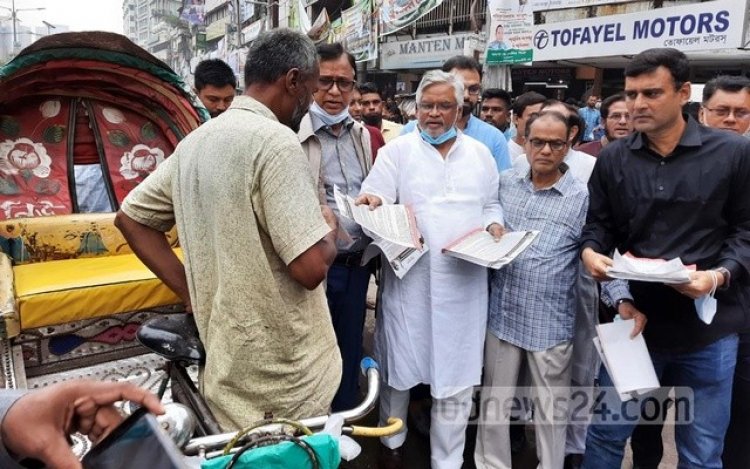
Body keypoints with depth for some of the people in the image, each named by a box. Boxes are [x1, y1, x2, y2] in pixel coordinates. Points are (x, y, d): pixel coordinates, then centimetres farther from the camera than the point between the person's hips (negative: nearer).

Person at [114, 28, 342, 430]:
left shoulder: (195, 141, 6)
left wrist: (191, 292, 9)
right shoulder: (275, 141, -20)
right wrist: (328, 227, -3)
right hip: (282, 374, -7)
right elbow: (311, 267, -26)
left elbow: (130, 217, 14)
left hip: (225, 361, 8)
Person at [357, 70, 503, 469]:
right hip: (408, 278, -2)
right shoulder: (396, 151, 2)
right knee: (398, 367, 13)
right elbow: (376, 198, -7)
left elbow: (491, 205, 18)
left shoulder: (480, 153, 12)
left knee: (455, 379, 10)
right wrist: (371, 203, -30)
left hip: (463, 282, 2)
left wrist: (494, 224, -2)